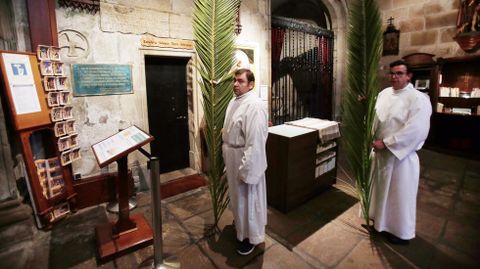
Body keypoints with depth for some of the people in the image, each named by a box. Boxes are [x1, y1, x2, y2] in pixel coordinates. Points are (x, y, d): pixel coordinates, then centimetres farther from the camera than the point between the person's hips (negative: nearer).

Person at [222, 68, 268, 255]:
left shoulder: (254, 105, -23)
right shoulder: (234, 101, 8)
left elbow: (255, 141, -27)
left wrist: (246, 168, -25)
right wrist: (226, 154, 17)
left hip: (246, 158, -9)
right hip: (232, 156, 9)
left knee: (248, 197, 7)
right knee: (237, 194, 26)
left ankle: (251, 236, 27)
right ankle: (240, 221, 50)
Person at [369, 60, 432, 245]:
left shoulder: (418, 99, -16)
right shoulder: (384, 93, 6)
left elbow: (416, 131, -25)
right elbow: (375, 117, 20)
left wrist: (386, 143, -23)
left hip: (401, 155, -7)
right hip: (381, 152, 7)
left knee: (400, 194, 7)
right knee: (382, 188, 20)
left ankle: (401, 232, 28)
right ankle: (382, 220, 41)